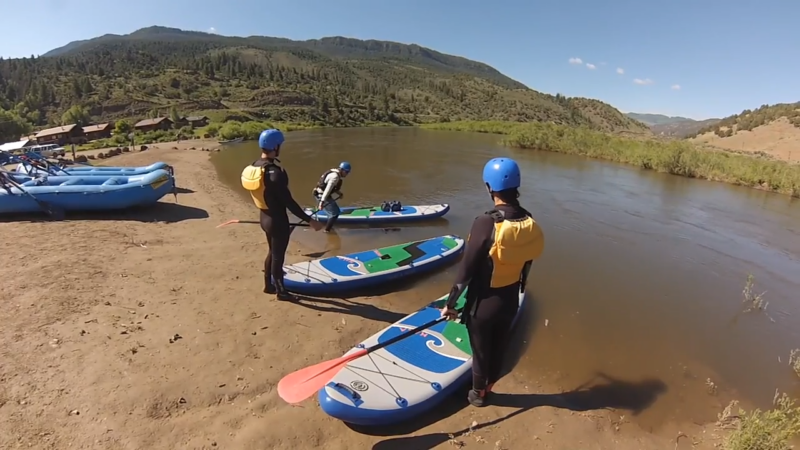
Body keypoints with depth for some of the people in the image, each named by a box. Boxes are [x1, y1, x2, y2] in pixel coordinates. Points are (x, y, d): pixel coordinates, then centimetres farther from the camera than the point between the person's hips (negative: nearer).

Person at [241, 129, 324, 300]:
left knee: (272, 252, 24)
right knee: (278, 256, 8)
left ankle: (268, 285, 39)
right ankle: (281, 291, 25)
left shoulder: (253, 167, 1)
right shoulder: (275, 172, -27)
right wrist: (309, 220, -22)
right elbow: (288, 201, -26)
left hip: (264, 217, 8)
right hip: (277, 220, -8)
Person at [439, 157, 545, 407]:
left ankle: (478, 394, 41)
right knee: (499, 347, 24)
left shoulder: (486, 223, -28)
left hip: (483, 303, -5)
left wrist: (450, 303, -10)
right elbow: (526, 263, 5)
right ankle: (488, 388, 48)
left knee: (481, 350, 17)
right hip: (510, 301, 5)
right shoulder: (530, 223, -8)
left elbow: (467, 268, -22)